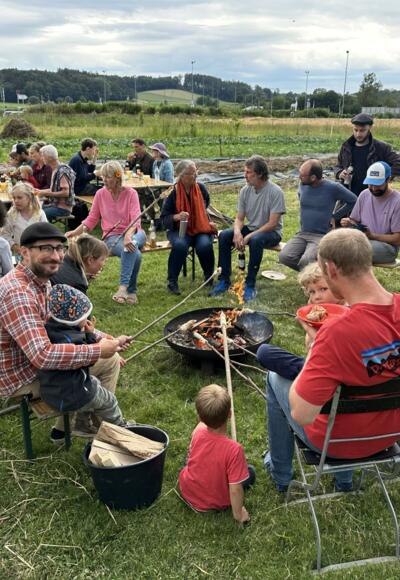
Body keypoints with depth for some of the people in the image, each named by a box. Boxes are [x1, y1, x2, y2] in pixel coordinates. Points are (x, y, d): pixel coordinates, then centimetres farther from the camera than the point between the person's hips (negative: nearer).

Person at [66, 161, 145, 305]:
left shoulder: (131, 193, -3)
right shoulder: (100, 194, 3)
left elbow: (135, 219, -15)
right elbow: (91, 219, 6)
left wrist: (128, 235, -35)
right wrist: (75, 232, -9)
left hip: (134, 233, 0)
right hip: (112, 236, 0)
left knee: (132, 245, -39)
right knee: (135, 254, -33)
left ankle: (123, 287, -39)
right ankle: (131, 291, -24)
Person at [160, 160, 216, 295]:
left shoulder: (201, 188, 4)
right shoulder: (173, 192, -6)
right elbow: (164, 218, -6)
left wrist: (210, 222, 6)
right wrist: (177, 216, -25)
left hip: (201, 229, 2)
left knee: (205, 245, -31)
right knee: (180, 245, -36)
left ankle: (209, 278, -2)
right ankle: (172, 281, -16)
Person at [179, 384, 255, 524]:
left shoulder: (198, 431, -25)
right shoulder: (234, 449, -37)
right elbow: (235, 489, -25)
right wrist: (238, 514, -12)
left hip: (187, 492, 4)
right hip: (216, 504, -4)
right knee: (250, 471, 15)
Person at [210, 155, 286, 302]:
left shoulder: (275, 192, -18)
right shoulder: (245, 191, -1)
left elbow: (272, 224, -21)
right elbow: (239, 218, 2)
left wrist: (249, 236, -25)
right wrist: (237, 232, -21)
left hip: (272, 232, -6)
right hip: (250, 229, 6)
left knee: (256, 240, -38)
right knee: (224, 235, -18)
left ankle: (250, 285, -26)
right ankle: (224, 281, -10)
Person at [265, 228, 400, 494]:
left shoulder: (336, 333, -38)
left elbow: (301, 415, -31)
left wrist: (314, 344, -21)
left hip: (339, 441, -5)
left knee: (276, 377, 18)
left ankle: (281, 473, 37)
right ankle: (344, 477, 46)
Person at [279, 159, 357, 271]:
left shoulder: (333, 188, -9)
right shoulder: (303, 185, 5)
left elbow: (353, 201, 5)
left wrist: (335, 216, 5)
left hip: (321, 236, -5)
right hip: (302, 234, 5)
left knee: (306, 261, -33)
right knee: (284, 257, -22)